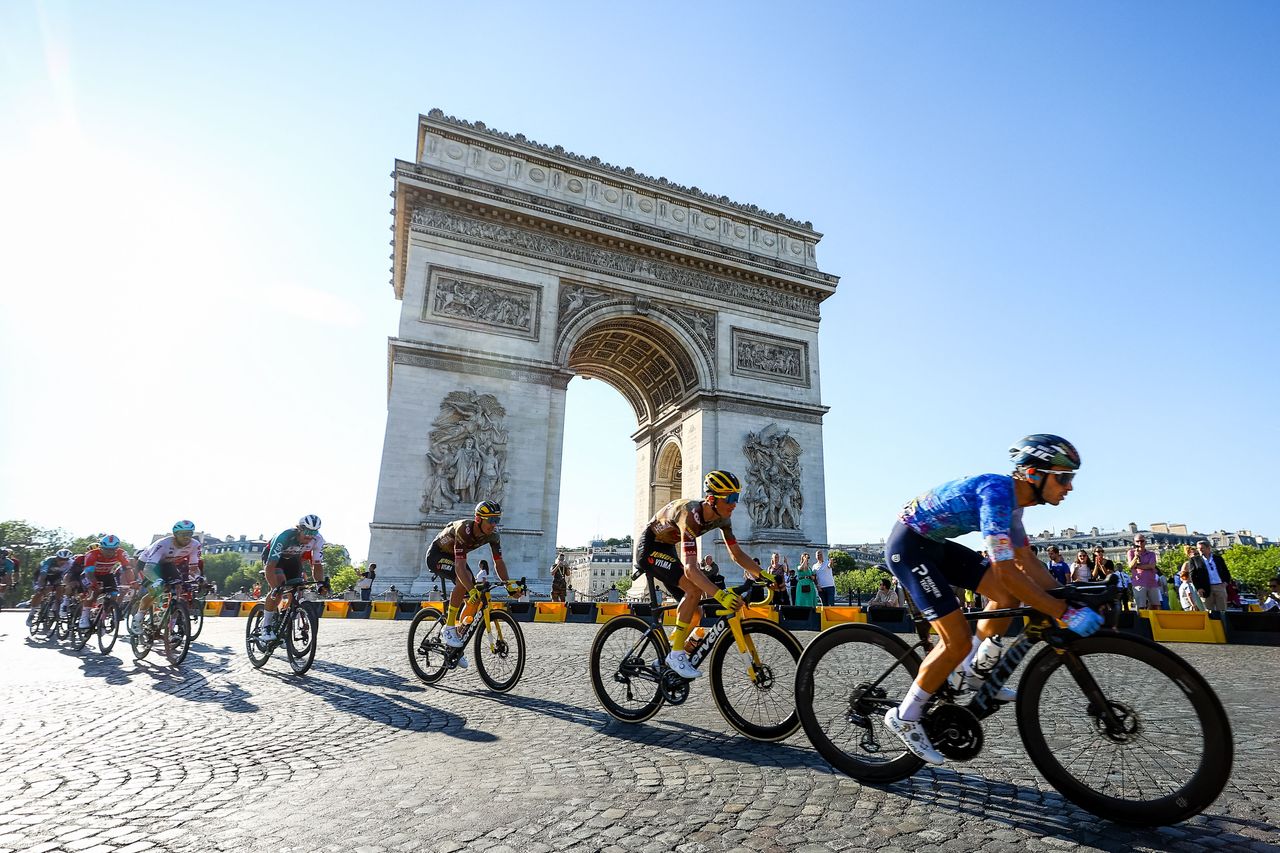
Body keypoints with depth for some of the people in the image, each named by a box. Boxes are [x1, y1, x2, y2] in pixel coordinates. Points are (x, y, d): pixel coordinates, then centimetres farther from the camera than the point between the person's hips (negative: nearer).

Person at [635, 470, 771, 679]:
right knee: (694, 589, -28)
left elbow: (737, 554, -3)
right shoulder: (691, 515, -36)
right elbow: (690, 568, -44)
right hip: (649, 548, -8)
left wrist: (763, 575, -15)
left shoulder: (721, 518, -11)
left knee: (696, 614, 3)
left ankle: (664, 660, 19)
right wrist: (720, 595, -54)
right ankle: (676, 654, -17)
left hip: (667, 550, 8)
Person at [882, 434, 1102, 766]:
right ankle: (905, 717, 5)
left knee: (1009, 596, 5)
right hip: (908, 546, -10)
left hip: (934, 543, 10)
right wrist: (1065, 613, -23)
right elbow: (1007, 572, -29)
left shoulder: (1013, 499, 6)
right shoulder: (997, 493, -25)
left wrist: (1069, 599, 5)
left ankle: (977, 670, 22)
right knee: (959, 641, -11)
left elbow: (1027, 561, 13)